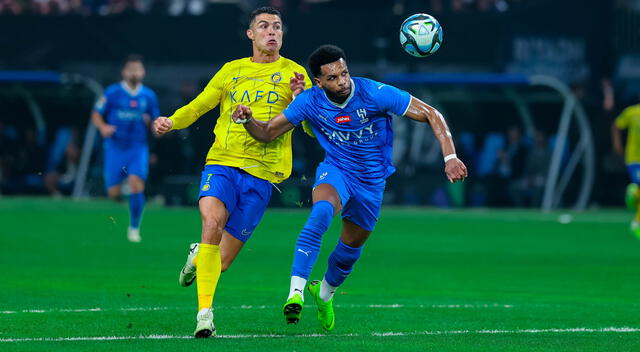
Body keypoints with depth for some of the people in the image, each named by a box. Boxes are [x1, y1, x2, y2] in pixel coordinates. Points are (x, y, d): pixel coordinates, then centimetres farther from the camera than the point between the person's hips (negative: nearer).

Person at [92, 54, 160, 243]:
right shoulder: (113, 92, -3)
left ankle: (134, 227, -8)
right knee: (113, 194, -3)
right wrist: (103, 127, -18)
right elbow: (96, 115, 2)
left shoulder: (149, 96, 4)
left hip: (138, 147, 1)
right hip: (116, 147, -1)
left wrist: (150, 122, -11)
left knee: (136, 183, -20)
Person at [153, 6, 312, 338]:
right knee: (212, 222, -30)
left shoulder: (293, 73, 7)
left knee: (221, 262, 1)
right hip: (222, 163, 1)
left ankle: (198, 256, 39)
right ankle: (205, 312, -26)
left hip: (260, 174, -1)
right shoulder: (232, 71, 14)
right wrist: (171, 121, 1)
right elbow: (198, 106, 21)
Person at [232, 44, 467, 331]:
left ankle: (325, 292, 46)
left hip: (371, 181, 1)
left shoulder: (375, 94, -22)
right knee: (322, 211, -34)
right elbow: (267, 133, -6)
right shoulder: (310, 102, -14)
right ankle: (296, 291, -39)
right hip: (335, 171, -1)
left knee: (351, 246, 12)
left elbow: (432, 115, -18)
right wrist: (248, 120, -29)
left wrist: (449, 157, -29)